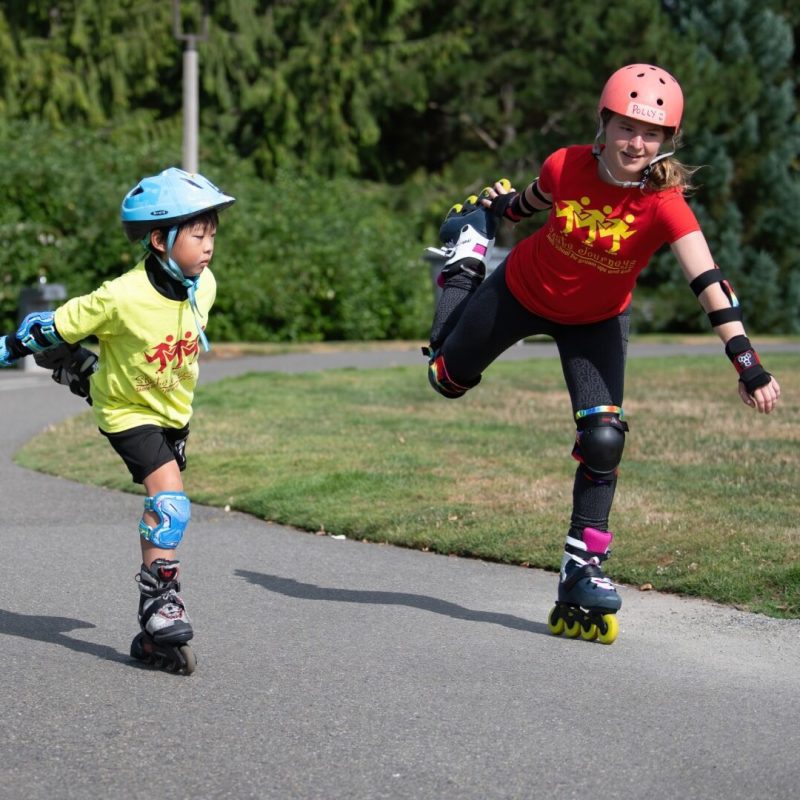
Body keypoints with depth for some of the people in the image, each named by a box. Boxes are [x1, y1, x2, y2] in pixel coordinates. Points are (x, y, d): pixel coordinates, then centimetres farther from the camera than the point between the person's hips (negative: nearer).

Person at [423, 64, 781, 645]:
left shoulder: (665, 204, -33)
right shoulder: (567, 167, -27)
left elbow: (709, 282, -43)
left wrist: (746, 362, -51)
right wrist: (495, 210, 18)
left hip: (596, 323, -1)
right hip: (522, 292, 1)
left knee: (604, 438, -16)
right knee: (448, 378, 21)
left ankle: (583, 570, -3)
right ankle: (467, 250, 44)